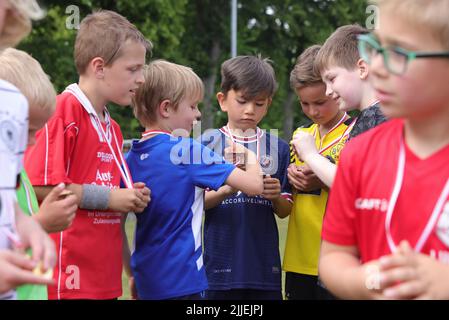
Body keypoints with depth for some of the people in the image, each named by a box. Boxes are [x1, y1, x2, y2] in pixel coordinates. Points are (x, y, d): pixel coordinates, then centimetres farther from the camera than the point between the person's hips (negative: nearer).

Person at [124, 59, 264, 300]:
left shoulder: (131, 158, 7)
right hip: (182, 280, -7)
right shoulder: (188, 151, -11)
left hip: (146, 280, 7)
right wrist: (249, 156, 7)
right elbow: (253, 185, -13)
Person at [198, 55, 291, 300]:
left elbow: (284, 211, 10)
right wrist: (227, 190, -20)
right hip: (222, 263, -2)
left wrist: (276, 196, -12)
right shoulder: (208, 143, 1)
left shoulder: (278, 147, 8)